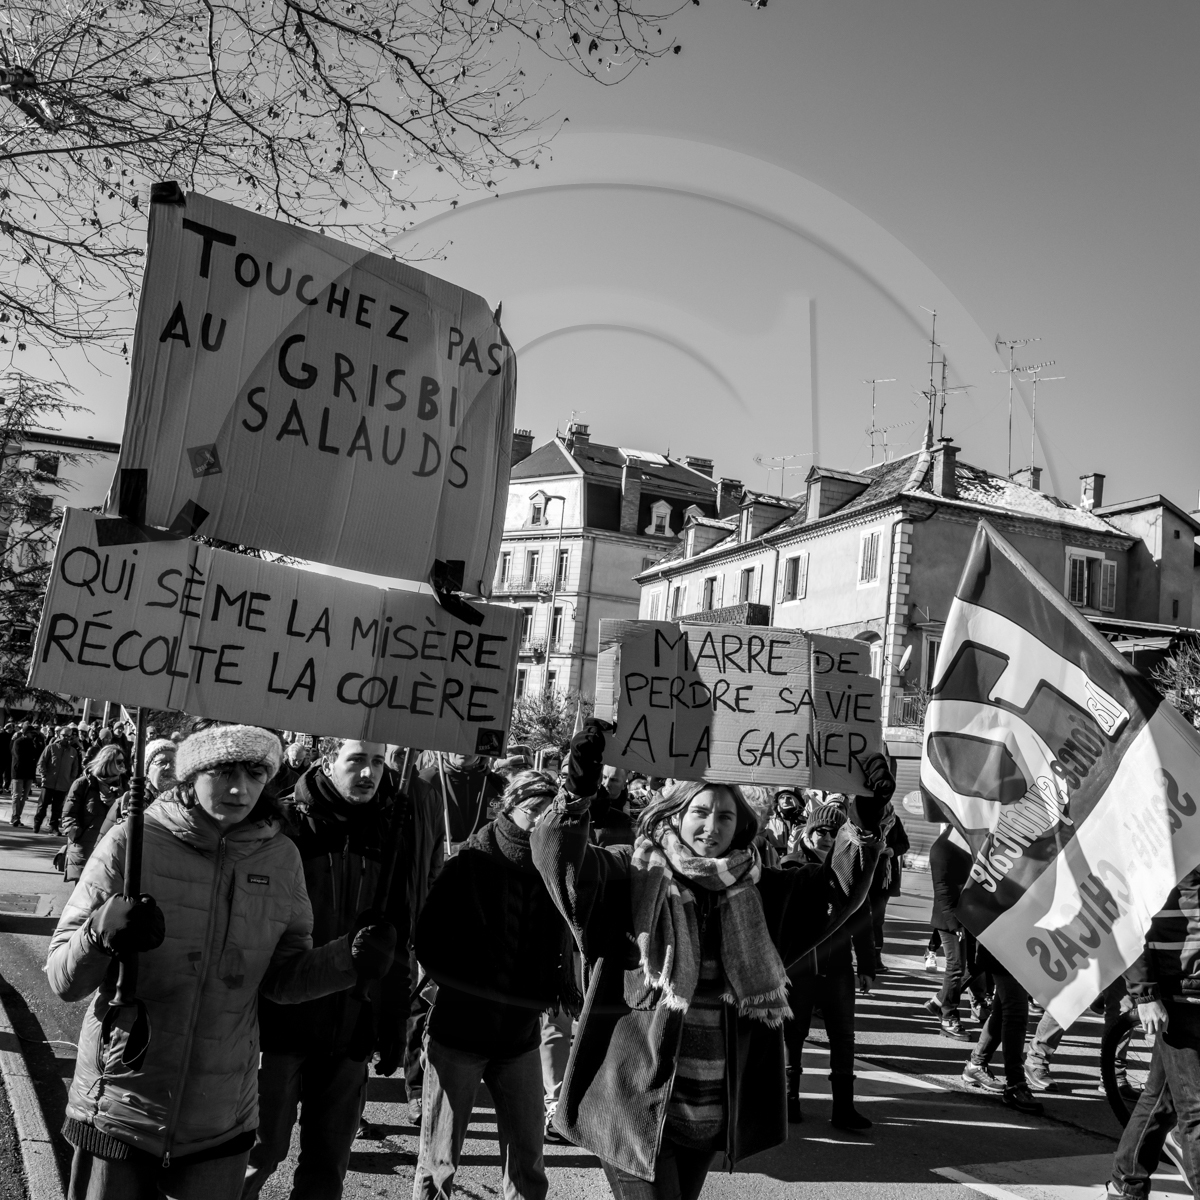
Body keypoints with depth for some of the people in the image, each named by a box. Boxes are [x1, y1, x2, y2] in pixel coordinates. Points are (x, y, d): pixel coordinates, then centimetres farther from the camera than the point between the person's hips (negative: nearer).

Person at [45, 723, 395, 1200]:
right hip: (118, 1115, -2)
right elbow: (62, 979, -9)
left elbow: (283, 978, 4)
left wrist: (349, 959, -14)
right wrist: (101, 934, -30)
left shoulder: (281, 858, -3)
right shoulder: (132, 843, -12)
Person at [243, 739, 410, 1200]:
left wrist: (394, 1024, 9)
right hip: (282, 1022, -4)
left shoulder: (387, 834, 3)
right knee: (262, 1150, 10)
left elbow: (398, 937, 9)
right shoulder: (284, 823, -9)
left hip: (352, 1032, 4)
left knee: (329, 1163, 14)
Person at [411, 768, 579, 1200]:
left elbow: (559, 949, 5)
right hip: (458, 1034, -3)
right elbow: (429, 949, -11)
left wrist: (563, 986, -14)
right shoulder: (466, 867, -10)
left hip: (521, 1037, 3)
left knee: (527, 1164, 8)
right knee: (439, 1160, 8)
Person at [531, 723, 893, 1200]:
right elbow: (560, 857, -21)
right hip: (637, 1105, -5)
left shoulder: (753, 890, 7)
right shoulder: (633, 874, -7)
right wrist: (577, 793, -38)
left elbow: (836, 885, 6)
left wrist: (865, 821, -9)